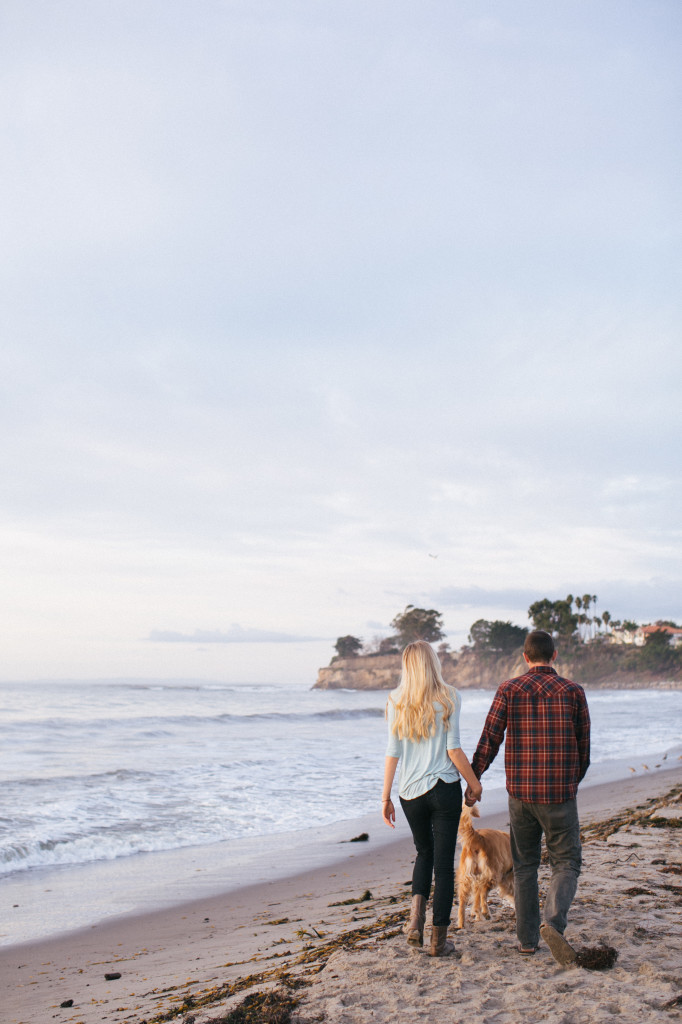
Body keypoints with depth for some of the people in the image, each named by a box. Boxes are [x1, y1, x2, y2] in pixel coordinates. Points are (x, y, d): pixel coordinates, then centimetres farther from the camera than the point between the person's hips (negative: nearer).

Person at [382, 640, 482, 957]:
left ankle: (417, 913, 3)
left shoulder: (396, 701, 1)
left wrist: (386, 797, 5)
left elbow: (392, 753, 0)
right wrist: (474, 783, 5)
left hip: (410, 792, 3)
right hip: (444, 789, -3)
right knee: (444, 862, 6)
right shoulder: (448, 698, -6)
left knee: (424, 852, 23)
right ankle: (439, 939, 10)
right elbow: (454, 750, -8)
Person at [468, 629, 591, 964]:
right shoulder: (573, 691, -2)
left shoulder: (509, 690, -2)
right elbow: (583, 746, 4)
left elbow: (489, 740, -5)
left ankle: (527, 938, 17)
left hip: (520, 793, 2)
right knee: (566, 863, 9)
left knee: (524, 865, 16)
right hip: (559, 793, -1)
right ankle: (553, 921, -15)